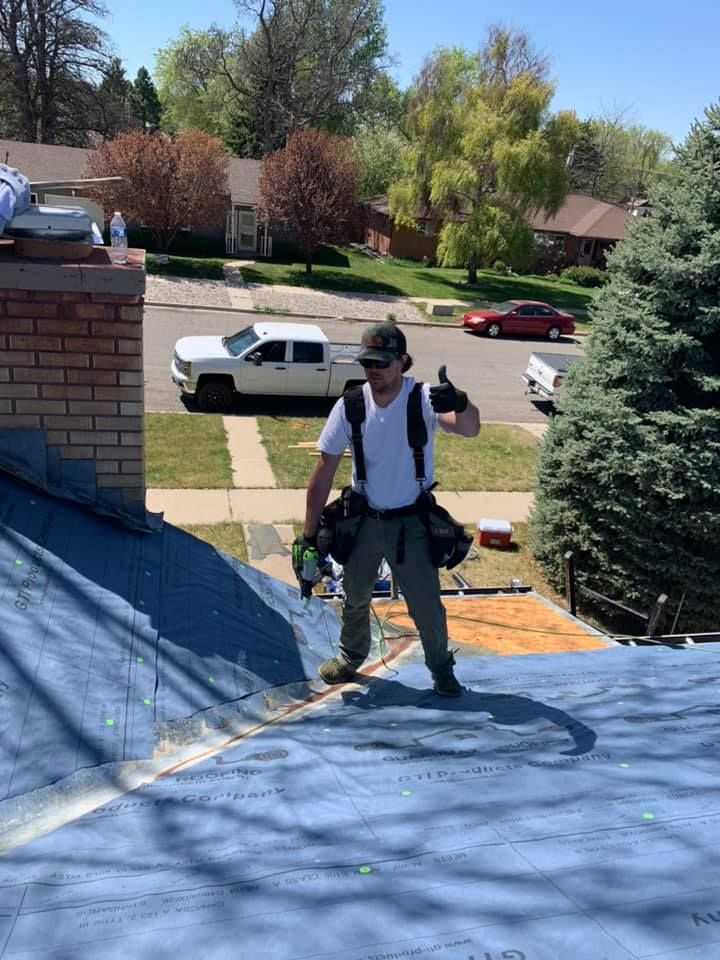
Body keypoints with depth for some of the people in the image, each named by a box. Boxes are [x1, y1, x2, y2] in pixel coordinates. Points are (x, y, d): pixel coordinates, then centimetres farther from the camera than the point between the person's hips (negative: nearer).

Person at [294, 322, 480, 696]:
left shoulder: (424, 399, -18)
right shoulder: (350, 406, -12)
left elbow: (469, 429, -37)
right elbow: (324, 471, -7)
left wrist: (461, 405, -61)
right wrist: (309, 533, -4)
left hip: (412, 522, -2)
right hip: (364, 520, 3)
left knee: (427, 605, 7)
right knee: (355, 597, 20)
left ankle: (441, 668, 36)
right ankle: (350, 657, 47)